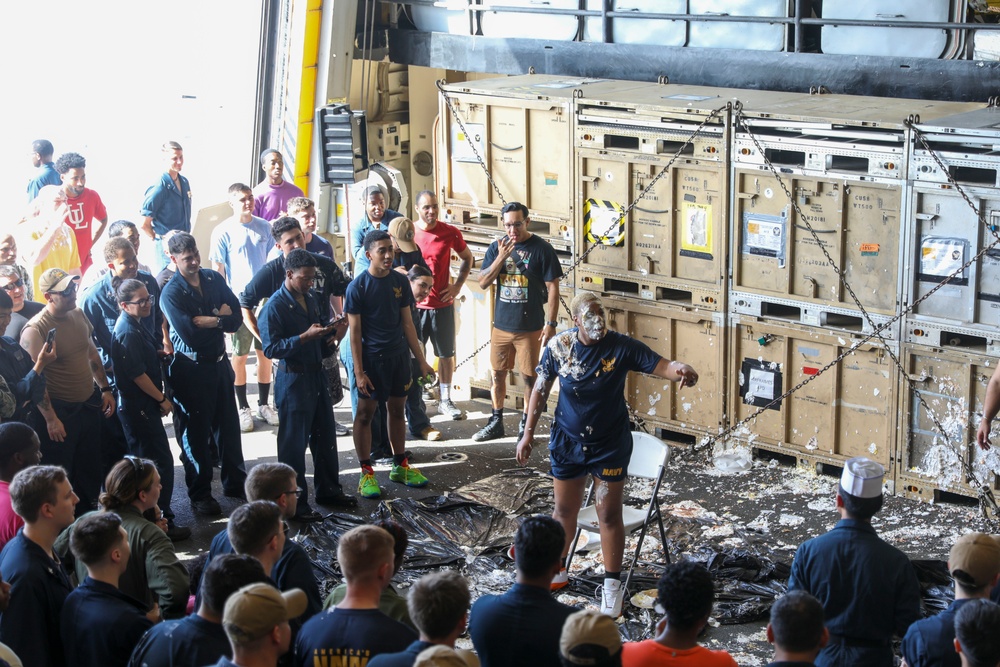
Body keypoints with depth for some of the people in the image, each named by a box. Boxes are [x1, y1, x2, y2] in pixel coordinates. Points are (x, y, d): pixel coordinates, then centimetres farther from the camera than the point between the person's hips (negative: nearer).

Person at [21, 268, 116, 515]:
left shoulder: (78, 315, 1)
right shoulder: (35, 330, -21)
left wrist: (105, 388, 14)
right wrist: (50, 419, -19)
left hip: (89, 404, 7)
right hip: (59, 411, -7)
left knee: (90, 469, 20)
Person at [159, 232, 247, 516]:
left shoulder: (214, 279, 3)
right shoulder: (171, 293, -12)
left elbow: (236, 318, -5)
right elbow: (188, 332, -24)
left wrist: (202, 320, -17)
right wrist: (218, 318, -11)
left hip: (219, 362, 5)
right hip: (190, 369, -5)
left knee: (228, 424, 14)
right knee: (196, 431, 4)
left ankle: (235, 481, 30)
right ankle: (200, 494, 15)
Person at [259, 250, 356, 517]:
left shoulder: (310, 299, 9)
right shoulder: (275, 307, -16)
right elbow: (270, 348, -22)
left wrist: (332, 332, 1)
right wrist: (305, 337, -28)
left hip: (317, 376, 8)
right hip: (293, 381, -8)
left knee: (326, 437, 16)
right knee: (294, 443, 1)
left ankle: (329, 490, 30)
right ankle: (295, 502, 10)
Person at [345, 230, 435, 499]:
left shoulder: (399, 281, 3)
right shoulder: (358, 286, -11)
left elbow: (407, 323, 9)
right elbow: (355, 332, -11)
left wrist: (421, 361, 8)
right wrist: (358, 371, -15)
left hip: (398, 356, 5)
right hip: (371, 358, -5)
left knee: (397, 411, 13)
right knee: (365, 414, 2)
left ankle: (400, 466, 25)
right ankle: (366, 472, 10)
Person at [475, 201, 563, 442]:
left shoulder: (541, 248, -9)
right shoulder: (497, 247, 2)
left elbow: (553, 288, -7)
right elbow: (483, 282, -3)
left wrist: (551, 323, -12)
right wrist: (501, 257, -17)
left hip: (530, 328, -4)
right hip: (501, 325, 4)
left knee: (529, 377, 5)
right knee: (497, 374, 12)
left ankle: (526, 425, 18)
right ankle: (496, 422, 25)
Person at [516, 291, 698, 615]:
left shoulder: (621, 346, -19)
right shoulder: (558, 346, -12)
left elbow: (663, 366, -23)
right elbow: (541, 389, 0)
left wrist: (682, 370, -46)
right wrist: (528, 433, 2)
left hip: (610, 445, -2)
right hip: (568, 442, 2)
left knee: (609, 515, 4)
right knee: (565, 509, 17)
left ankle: (612, 585, 19)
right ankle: (557, 571, 38)